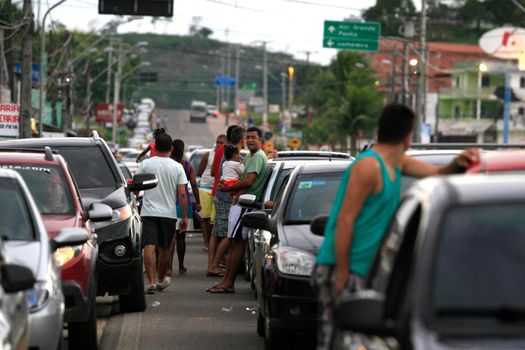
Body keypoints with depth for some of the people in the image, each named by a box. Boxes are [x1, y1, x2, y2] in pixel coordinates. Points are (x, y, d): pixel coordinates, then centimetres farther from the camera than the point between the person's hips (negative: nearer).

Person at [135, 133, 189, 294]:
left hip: (149, 212, -1)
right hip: (169, 213, 2)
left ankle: (151, 282, -20)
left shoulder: (145, 164, -1)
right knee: (164, 249, 16)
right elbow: (182, 193, -4)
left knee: (149, 247, -7)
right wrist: (185, 216, 1)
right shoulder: (177, 167, 1)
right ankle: (161, 280, 31)